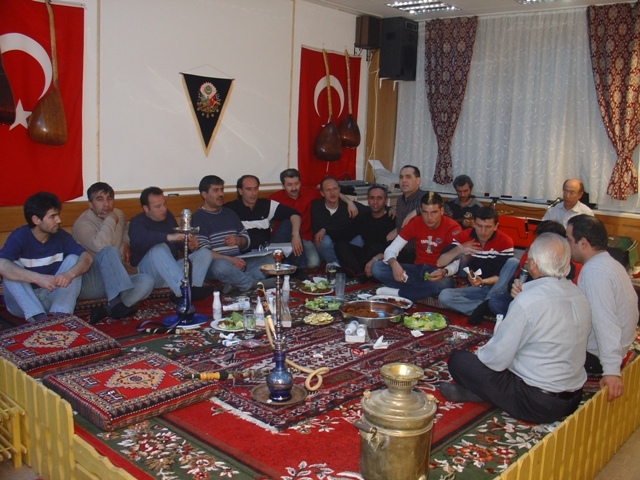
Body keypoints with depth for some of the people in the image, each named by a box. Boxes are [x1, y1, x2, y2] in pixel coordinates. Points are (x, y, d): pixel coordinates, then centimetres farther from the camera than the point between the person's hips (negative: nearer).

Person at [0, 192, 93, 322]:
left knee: (73, 259, -14)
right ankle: (37, 316, -37)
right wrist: (38, 278, -45)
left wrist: (69, 274, -37)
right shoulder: (19, 236, -14)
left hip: (53, 298, 3)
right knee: (12, 267, -25)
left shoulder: (60, 235, -3)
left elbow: (86, 257, -15)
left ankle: (61, 314, -30)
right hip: (23, 302, -2)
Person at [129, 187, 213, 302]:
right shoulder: (138, 222, -8)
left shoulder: (168, 216, 12)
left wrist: (190, 246, -5)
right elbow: (139, 238, -33)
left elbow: (178, 241, 20)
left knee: (205, 253, -9)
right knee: (159, 249, -36)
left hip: (171, 269, 6)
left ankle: (191, 289, -33)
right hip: (148, 272, -6)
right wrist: (169, 237, -46)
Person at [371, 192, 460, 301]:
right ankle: (423, 289, -21)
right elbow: (390, 250, -6)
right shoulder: (415, 223, -3)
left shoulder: (452, 227, -13)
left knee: (444, 283, -42)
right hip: (418, 269, 4)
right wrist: (394, 263, -31)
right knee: (376, 267, -17)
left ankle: (398, 293, -22)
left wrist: (444, 272, -43)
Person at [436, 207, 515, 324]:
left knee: (514, 263, -30)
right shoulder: (464, 237, -3)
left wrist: (483, 281, -30)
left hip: (498, 288, -1)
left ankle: (483, 307, -26)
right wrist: (458, 250, -24)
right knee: (444, 295, -26)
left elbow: (504, 275, -10)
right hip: (474, 289, 1)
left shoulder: (505, 241, -8)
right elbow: (440, 263, -6)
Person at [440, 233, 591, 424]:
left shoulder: (527, 301, -23)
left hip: (537, 405, -8)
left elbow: (496, 360, -17)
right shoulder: (580, 296, -1)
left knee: (458, 360, -2)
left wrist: (480, 352, 4)